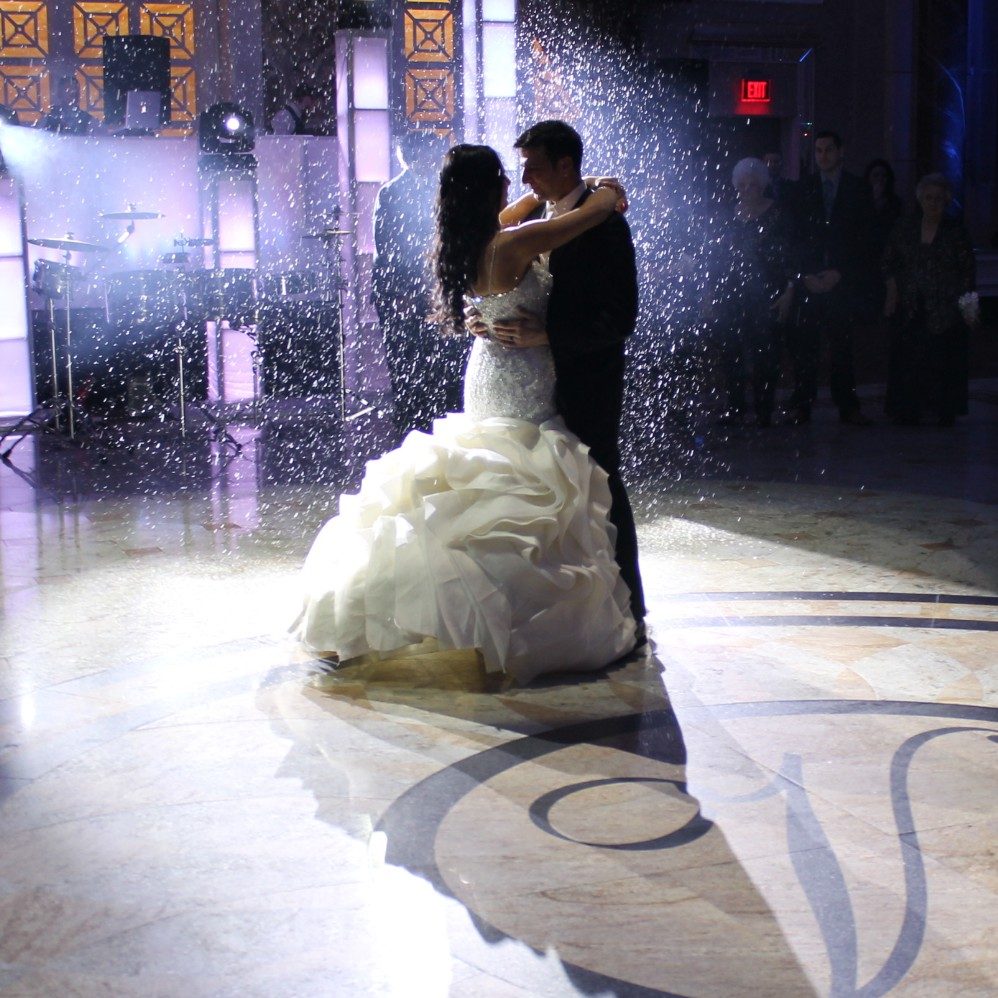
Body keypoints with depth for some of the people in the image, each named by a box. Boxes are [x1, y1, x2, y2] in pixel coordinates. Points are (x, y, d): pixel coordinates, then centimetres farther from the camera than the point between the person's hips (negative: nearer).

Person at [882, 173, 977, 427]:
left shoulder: (957, 232, 4)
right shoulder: (903, 230, 10)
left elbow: (968, 272, 3)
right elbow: (889, 263, 14)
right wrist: (892, 294, 2)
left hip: (945, 312, -2)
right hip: (911, 310, 2)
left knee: (944, 361, -4)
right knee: (908, 359, -4)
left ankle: (945, 413, 4)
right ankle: (908, 412, 2)